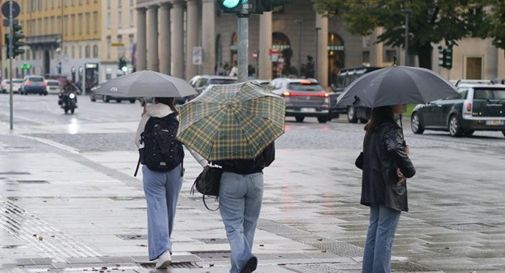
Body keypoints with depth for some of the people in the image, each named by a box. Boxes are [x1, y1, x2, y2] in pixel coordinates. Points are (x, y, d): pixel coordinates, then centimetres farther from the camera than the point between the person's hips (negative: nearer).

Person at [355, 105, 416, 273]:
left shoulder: (372, 129, 11)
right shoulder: (391, 129, -16)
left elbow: (361, 161, 15)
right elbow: (397, 152, -30)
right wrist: (409, 171, -15)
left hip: (373, 189, 8)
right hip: (389, 190, -8)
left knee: (374, 231, 13)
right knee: (385, 234, -4)